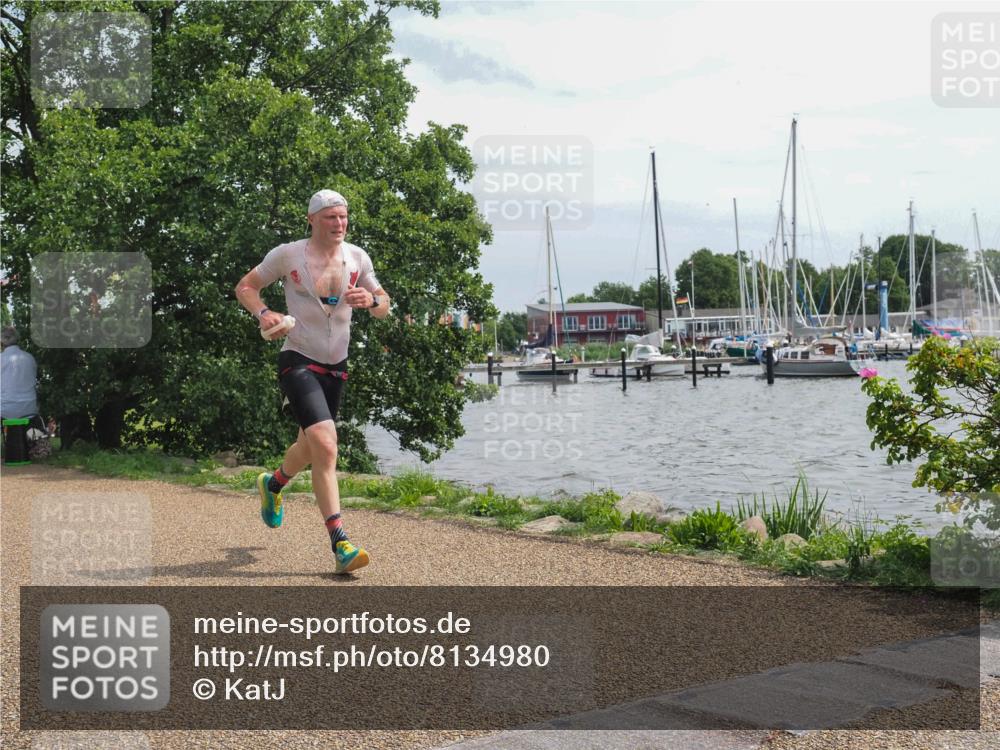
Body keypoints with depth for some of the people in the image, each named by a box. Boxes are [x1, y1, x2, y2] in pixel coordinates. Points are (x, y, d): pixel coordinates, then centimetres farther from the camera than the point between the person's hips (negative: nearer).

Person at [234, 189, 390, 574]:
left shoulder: (357, 257, 4)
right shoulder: (288, 254, -7)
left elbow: (384, 307, 10)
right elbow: (244, 287, 3)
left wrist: (371, 300, -14)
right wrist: (263, 314, -17)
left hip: (336, 366, 6)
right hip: (298, 361, -6)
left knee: (311, 444, 20)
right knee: (325, 444, -23)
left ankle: (272, 484, 54)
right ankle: (340, 543, -24)